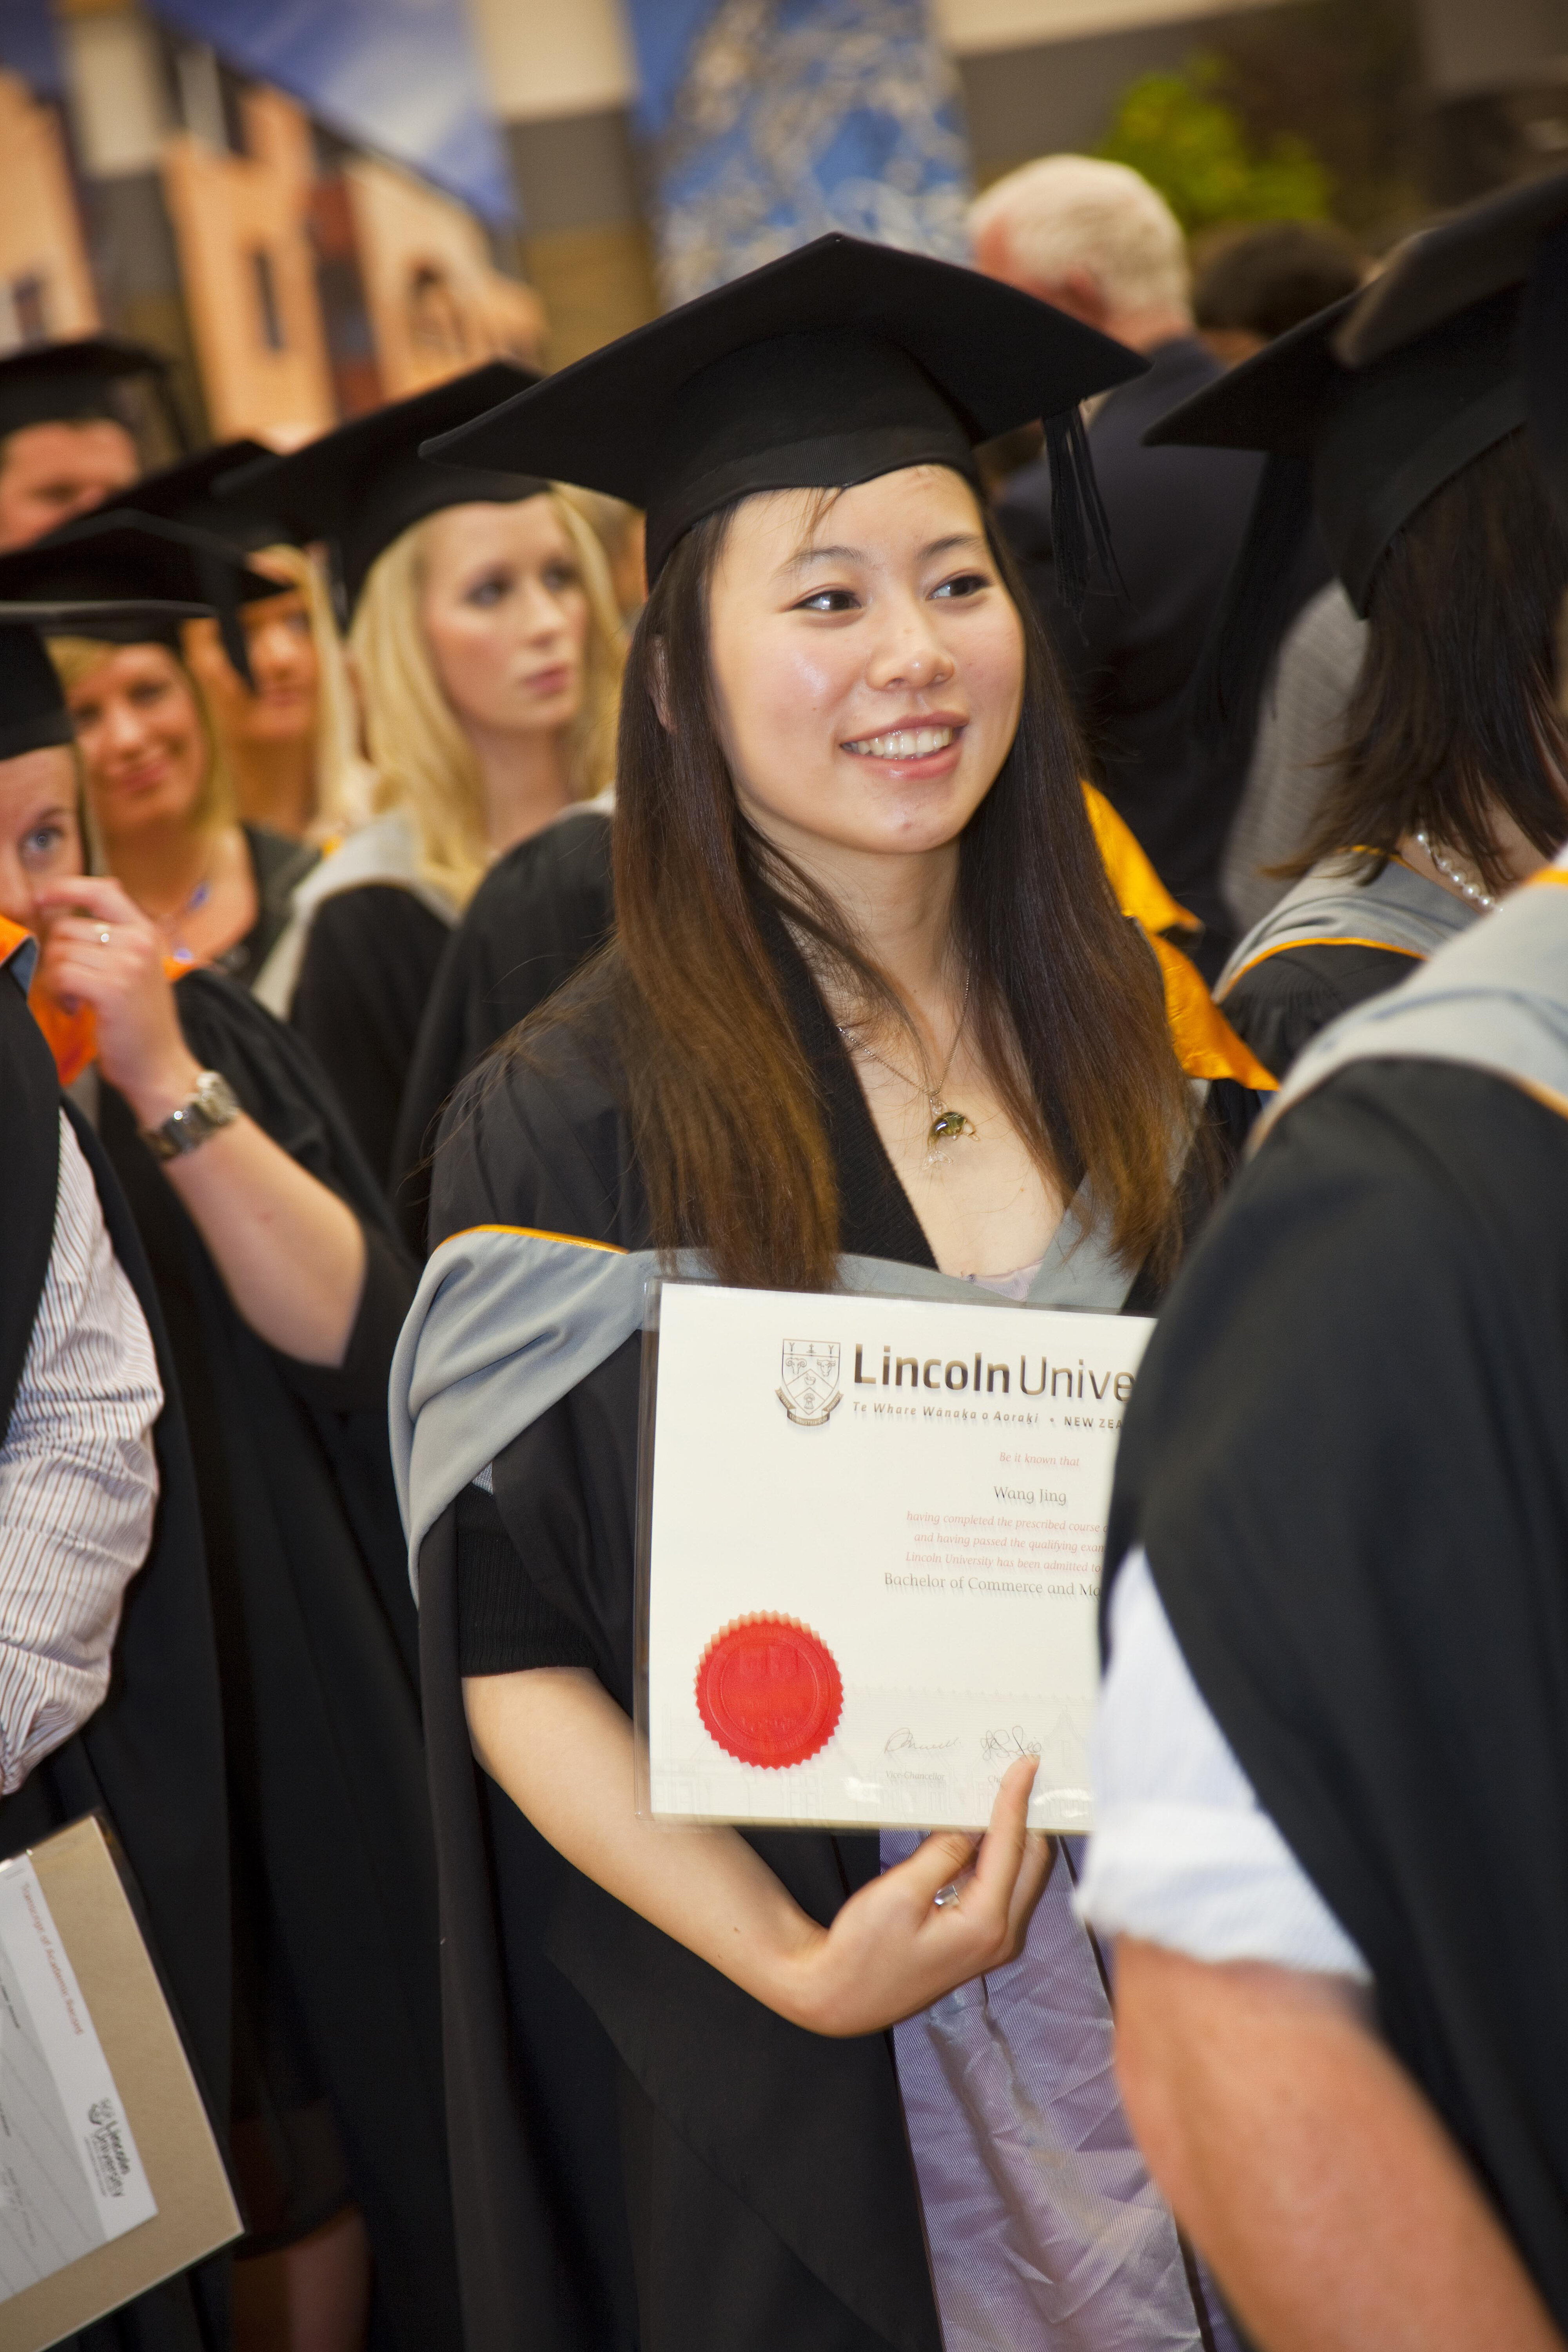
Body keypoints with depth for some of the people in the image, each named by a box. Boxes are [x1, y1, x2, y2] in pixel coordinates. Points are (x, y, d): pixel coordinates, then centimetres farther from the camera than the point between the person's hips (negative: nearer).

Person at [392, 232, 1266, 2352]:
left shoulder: (1120, 1030, -1)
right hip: (813, 2095, -4)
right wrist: (794, 1963, -23)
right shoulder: (574, 1124, -13)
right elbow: (514, 1658, -11)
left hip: (1170, 1998, 4)